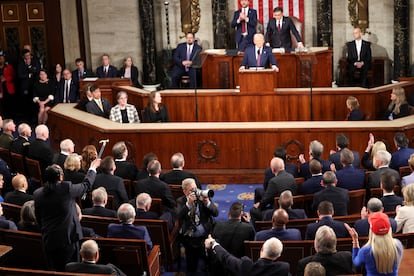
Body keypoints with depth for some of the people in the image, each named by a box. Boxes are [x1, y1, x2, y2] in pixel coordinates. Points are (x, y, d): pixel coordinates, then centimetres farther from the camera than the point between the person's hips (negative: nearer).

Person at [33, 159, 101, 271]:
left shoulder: (37, 194, -1)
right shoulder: (67, 188, -15)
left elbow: (38, 219, 9)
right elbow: (87, 185, 2)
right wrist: (93, 168, 18)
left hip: (48, 240, 4)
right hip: (68, 238, -4)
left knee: (53, 270, 12)